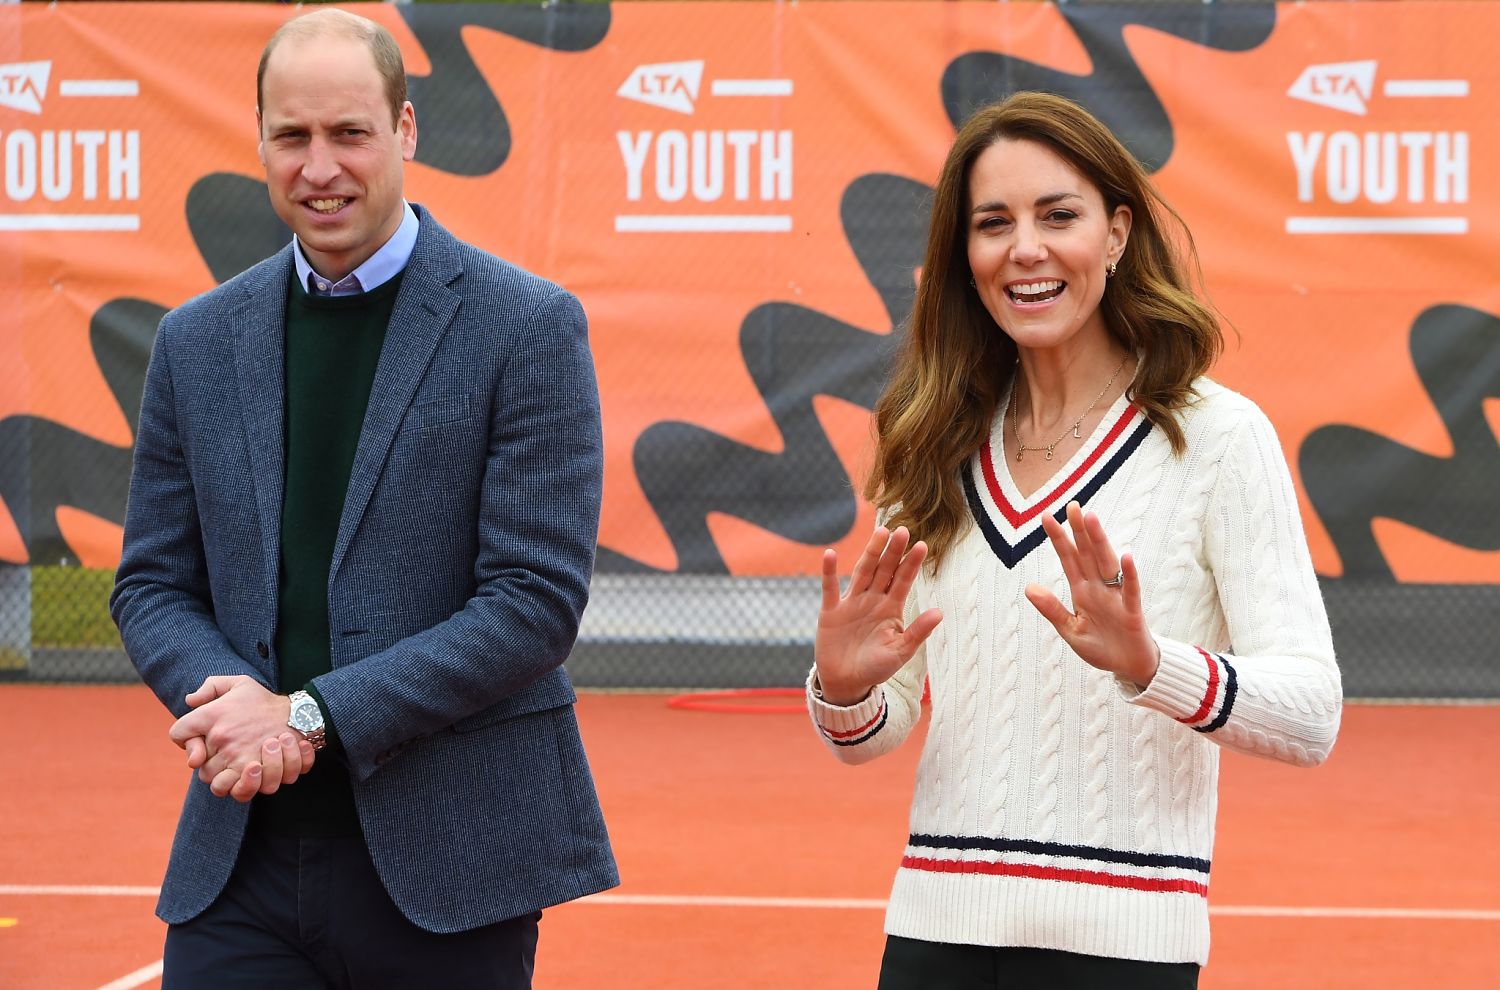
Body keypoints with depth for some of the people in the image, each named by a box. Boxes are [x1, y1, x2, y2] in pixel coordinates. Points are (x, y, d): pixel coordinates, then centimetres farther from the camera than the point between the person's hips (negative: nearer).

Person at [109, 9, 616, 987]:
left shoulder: (530, 328, -4)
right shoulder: (198, 341, 10)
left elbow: (538, 601, -10)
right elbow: (152, 585, 12)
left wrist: (312, 717, -14)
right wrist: (229, 703, -11)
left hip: (448, 863, -3)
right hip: (245, 857, 3)